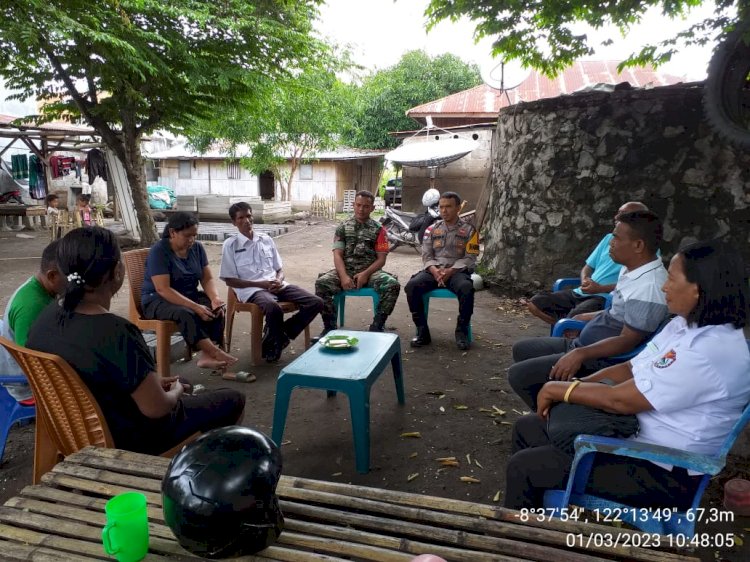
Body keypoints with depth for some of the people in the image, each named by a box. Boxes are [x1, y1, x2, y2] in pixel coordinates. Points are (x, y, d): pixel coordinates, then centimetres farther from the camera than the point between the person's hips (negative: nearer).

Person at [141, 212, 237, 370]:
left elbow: (207, 279, -1)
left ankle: (207, 356, -30)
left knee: (216, 309, -23)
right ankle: (216, 354, -36)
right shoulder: (159, 251, -18)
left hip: (189, 296, 6)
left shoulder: (197, 248, 1)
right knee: (186, 314, -36)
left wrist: (215, 298, -23)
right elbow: (163, 289, -26)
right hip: (158, 300, -6)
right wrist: (196, 307, -34)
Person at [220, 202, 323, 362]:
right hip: (251, 290, -5)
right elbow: (230, 280, -1)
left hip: (276, 286, 5)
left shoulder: (266, 239, 16)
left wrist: (279, 281, -7)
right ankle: (278, 340, -6)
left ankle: (274, 339, -5)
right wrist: (261, 284, -12)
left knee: (316, 302, -14)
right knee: (274, 308, -40)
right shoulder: (230, 244, 3)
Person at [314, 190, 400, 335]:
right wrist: (343, 276, -18)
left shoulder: (378, 230, 7)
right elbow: (338, 255, 0)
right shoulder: (342, 227, 10)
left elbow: (381, 259, 1)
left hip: (370, 271, 0)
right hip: (346, 270, 1)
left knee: (392, 285, -30)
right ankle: (329, 327, -12)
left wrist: (366, 274, -17)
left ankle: (377, 327, -15)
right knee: (321, 283, -28)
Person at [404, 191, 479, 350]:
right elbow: (426, 255, 7)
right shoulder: (432, 229, 13)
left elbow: (470, 258, -2)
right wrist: (435, 271, -15)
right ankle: (422, 331, -15)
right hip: (434, 270, 2)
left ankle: (462, 332, -16)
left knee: (466, 288, -37)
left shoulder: (469, 230, 6)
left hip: (457, 271, -2)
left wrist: (450, 271, -17)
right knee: (411, 286, -27)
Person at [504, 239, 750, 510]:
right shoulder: (685, 325, 5)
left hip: (662, 471, -9)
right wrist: (573, 388, -6)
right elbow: (629, 369, 9)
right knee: (527, 427, 11)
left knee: (524, 466, -13)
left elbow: (622, 399, -27)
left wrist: (557, 389, -13)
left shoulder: (712, 350, -26)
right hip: (633, 435, 10)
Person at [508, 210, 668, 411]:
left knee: (518, 374, -16)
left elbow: (628, 340, -25)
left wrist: (581, 354, -31)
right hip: (582, 343, 10)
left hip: (603, 360, -10)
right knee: (521, 350, 15)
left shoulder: (649, 287, -25)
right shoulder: (630, 269, 6)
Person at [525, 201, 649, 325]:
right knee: (535, 303, -10)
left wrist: (600, 288, -18)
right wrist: (585, 280, -1)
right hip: (580, 292, 8)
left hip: (604, 297, -7)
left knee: (575, 316, -38)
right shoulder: (609, 238, 21)